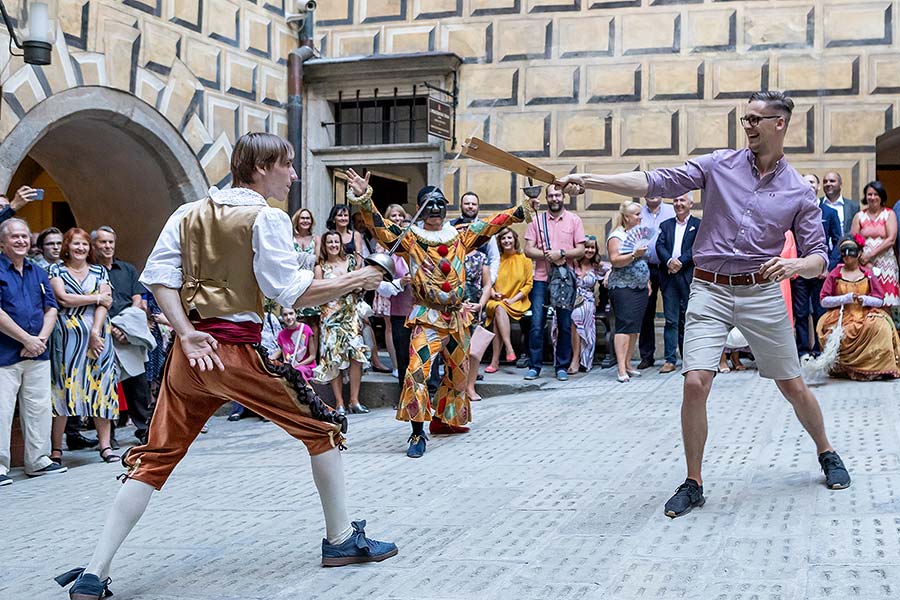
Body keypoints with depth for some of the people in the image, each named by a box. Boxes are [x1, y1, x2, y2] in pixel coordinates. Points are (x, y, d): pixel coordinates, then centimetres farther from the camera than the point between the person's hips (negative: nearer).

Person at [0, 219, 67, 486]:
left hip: (38, 353, 6)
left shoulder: (38, 272, 15)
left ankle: (38, 461, 19)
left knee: (39, 408, 9)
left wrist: (41, 338, -5)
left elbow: (51, 309, 12)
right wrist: (27, 340, -13)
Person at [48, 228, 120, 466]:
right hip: (67, 336, -2)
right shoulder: (56, 270, 8)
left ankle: (105, 445, 0)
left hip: (98, 336, 2)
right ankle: (56, 448, 1)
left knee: (101, 387, -1)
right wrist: (97, 298, -3)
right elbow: (63, 298, -8)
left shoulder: (99, 272, 13)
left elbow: (104, 305, 2)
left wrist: (95, 333, -10)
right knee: (64, 386, -4)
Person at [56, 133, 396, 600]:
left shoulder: (188, 214, 11)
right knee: (322, 429, 12)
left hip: (190, 351, 6)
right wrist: (354, 281, -1)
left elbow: (158, 277, 2)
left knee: (154, 458, 9)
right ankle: (341, 539, 19)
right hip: (239, 353, -5)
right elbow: (293, 292, -12)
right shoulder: (265, 218, -6)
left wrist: (187, 333, -6)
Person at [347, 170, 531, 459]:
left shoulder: (460, 237, 7)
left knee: (458, 372, 16)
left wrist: (524, 209, 2)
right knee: (417, 370, -20)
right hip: (427, 317, -5)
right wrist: (364, 199, -31)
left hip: (457, 316, 5)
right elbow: (381, 228, -16)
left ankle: (443, 419, 35)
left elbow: (493, 224, 7)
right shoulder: (410, 238, -3)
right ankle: (417, 433, -16)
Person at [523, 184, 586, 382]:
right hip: (541, 279, 0)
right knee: (537, 324, -4)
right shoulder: (537, 220, 8)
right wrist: (547, 255, -14)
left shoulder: (574, 220, 6)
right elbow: (528, 250, 2)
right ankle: (534, 366, 3)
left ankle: (562, 367, 12)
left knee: (565, 325, 3)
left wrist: (561, 253, -15)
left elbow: (580, 250, 1)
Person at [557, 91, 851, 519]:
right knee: (695, 384, -13)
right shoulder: (719, 165, 2)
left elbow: (819, 259, 4)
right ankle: (693, 484, 2)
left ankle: (827, 454, 37)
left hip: (762, 293, 1)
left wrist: (795, 265, -21)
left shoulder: (799, 192, 3)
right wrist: (589, 181, -18)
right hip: (709, 291, 0)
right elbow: (655, 183, -7)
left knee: (792, 386, 9)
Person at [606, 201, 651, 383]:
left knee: (635, 328, 7)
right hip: (623, 288, -8)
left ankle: (628, 364, 13)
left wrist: (647, 282, 21)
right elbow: (615, 261, -18)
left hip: (640, 288, 8)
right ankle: (621, 369, -16)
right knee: (624, 326, -13)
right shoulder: (616, 236, -8)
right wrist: (634, 254, -25)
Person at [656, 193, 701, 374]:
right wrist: (669, 261, -15)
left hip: (689, 277, -2)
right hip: (669, 277, 2)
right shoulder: (665, 225, 17)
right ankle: (670, 360, 0)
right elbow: (660, 246, 4)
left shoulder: (698, 225, 7)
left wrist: (680, 262, -15)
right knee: (671, 320, 1)